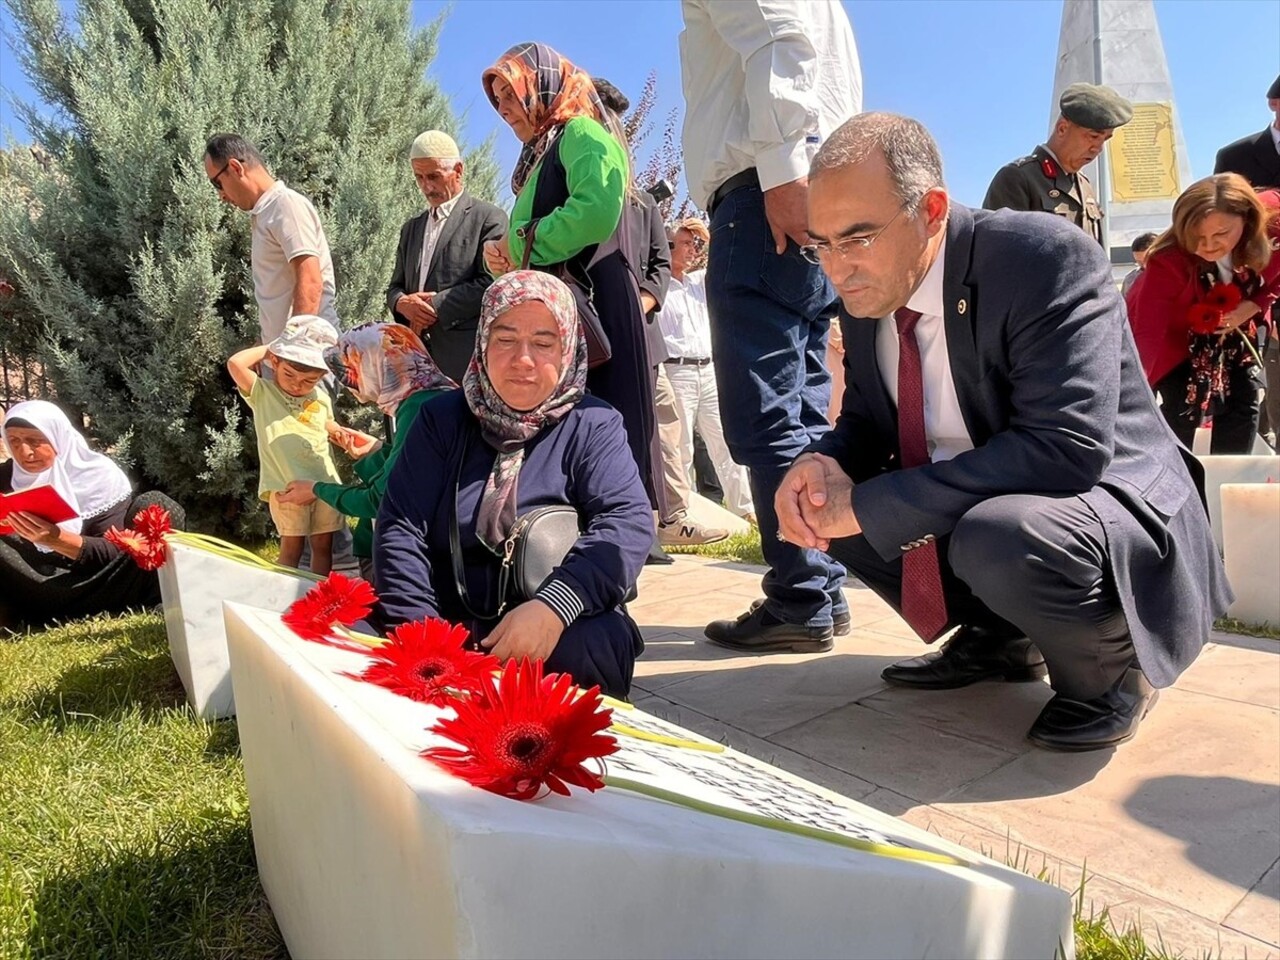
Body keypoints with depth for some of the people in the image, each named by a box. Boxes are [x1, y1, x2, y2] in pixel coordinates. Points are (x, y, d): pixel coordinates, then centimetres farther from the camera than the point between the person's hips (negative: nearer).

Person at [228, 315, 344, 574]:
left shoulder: (322, 399, 13)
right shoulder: (262, 392, 0)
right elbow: (235, 364, -15)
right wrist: (267, 348, -5)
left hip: (325, 482, 5)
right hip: (286, 485, -4)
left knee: (323, 544, 9)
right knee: (292, 544, -1)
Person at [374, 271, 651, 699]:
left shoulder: (595, 426, 4)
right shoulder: (442, 419, 11)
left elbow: (628, 520, -13)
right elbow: (401, 528, 1)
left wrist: (554, 605, -31)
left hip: (561, 631, -1)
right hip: (448, 625, 2)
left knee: (591, 644, -34)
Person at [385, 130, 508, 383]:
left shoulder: (488, 218, 2)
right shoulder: (411, 228, 25)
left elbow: (492, 283, -9)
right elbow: (395, 286, 24)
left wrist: (435, 305, -9)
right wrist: (402, 303, -1)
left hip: (464, 355, -5)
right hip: (415, 354, 6)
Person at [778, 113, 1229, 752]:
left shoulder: (1045, 259, -23)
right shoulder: (866, 289, -2)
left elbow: (1067, 448, -32)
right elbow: (864, 420, 7)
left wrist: (874, 505, -31)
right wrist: (824, 462, -18)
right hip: (967, 516, 8)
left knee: (999, 534, -37)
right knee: (825, 505, -2)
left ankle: (1106, 668, -1)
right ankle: (998, 638, 14)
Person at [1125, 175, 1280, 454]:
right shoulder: (1169, 260, -39)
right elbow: (1147, 333, -45)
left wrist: (1253, 307, -24)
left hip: (1235, 326, 5)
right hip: (1178, 334, -4)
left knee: (1243, 404, 5)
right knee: (1183, 411, -15)